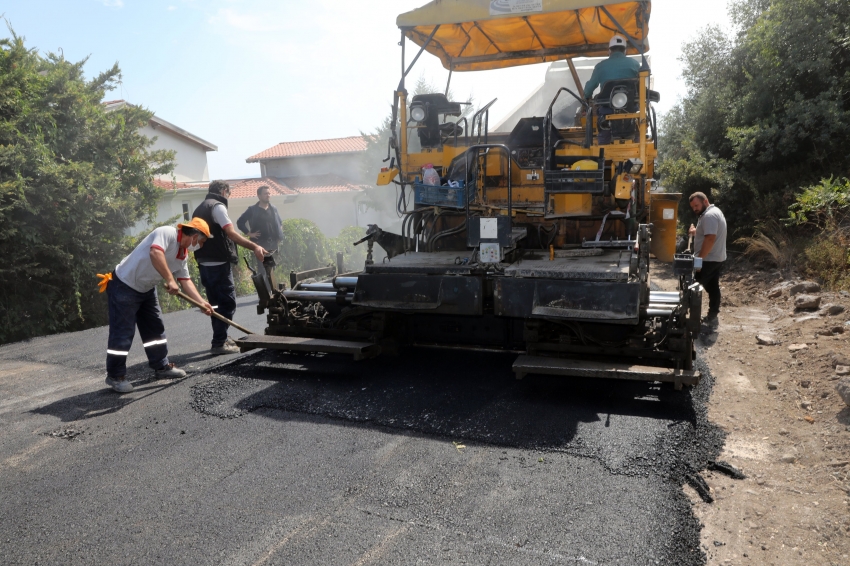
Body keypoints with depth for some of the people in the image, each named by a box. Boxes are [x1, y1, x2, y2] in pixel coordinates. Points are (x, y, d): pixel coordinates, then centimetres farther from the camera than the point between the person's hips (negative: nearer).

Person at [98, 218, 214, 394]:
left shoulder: (183, 254, 5)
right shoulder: (167, 233, -22)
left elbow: (185, 280, 7)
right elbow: (155, 253, -40)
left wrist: (202, 302, -1)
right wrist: (170, 280, -36)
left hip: (146, 289, 10)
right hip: (124, 285, -10)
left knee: (155, 328, 13)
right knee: (122, 332, -4)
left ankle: (162, 366, 23)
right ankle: (115, 376, 8)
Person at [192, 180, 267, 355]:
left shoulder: (199, 209, 21)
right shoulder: (217, 206, -9)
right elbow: (231, 233, -23)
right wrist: (254, 247, -33)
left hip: (204, 264, 10)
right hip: (218, 264, -10)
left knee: (217, 302, 16)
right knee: (227, 303, -7)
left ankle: (221, 339, 23)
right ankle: (219, 343, -7)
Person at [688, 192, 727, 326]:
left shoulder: (709, 215, -20)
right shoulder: (714, 212, 15)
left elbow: (710, 239, -28)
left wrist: (699, 258, -25)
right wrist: (696, 232, 5)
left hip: (708, 260, -11)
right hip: (717, 259, 11)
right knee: (713, 287, 14)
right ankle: (712, 316, 22)